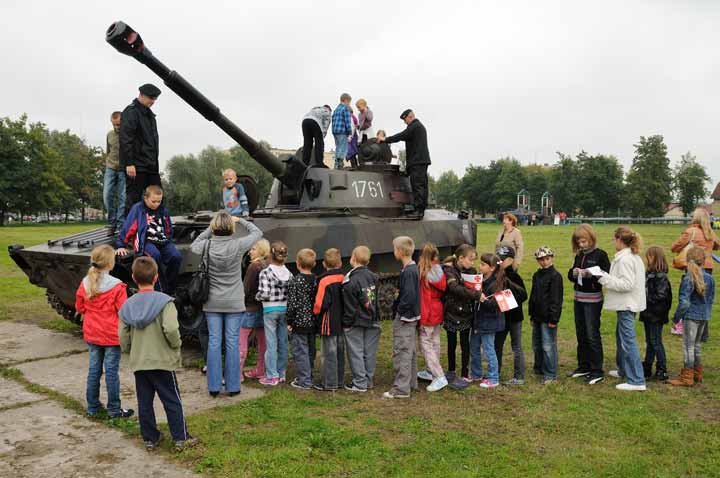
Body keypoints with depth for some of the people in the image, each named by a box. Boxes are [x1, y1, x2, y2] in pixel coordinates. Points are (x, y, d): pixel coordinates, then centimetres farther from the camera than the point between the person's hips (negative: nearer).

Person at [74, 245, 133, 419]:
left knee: (94, 369, 15)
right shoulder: (117, 286, -19)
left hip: (91, 334, 5)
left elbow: (79, 308, 8)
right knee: (111, 371, 3)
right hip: (111, 335, -5)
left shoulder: (85, 283, -3)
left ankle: (92, 407, 25)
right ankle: (114, 409, 12)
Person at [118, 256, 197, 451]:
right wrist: (176, 345, -8)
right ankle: (181, 438, 14)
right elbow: (170, 329, -26)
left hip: (138, 363, 4)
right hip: (162, 361, -4)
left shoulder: (127, 305, 1)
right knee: (172, 402, 7)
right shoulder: (164, 301, -14)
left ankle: (150, 439, 23)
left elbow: (123, 339, 1)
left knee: (144, 402, 14)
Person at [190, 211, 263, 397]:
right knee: (232, 343, 4)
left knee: (214, 342, 6)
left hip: (212, 302, 2)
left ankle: (213, 386, 12)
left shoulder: (207, 245, -8)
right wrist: (240, 220, 14)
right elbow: (257, 232, 4)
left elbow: (193, 245, 16)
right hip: (234, 303, -2)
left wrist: (209, 230, 12)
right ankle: (232, 386, 11)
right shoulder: (238, 245, -12)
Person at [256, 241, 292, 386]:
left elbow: (264, 294, -16)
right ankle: (281, 374, 20)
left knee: (271, 343, 1)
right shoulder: (288, 273, 2)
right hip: (285, 309, 4)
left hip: (270, 310, -4)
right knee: (283, 342, 11)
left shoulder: (265, 272, -12)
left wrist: (256, 296, 3)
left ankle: (272, 376, 6)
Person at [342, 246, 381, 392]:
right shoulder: (374, 277, 3)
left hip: (355, 323, -6)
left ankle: (360, 383, 7)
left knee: (356, 353, 3)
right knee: (369, 352, 13)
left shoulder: (350, 281, -17)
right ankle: (369, 380, 22)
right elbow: (376, 299, 9)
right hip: (372, 321, 6)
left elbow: (349, 306, -15)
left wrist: (346, 323, -7)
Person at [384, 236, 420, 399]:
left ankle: (401, 388, -3)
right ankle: (411, 382, 29)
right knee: (410, 351, 18)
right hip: (411, 317, 10)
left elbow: (409, 296, -25)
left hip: (404, 318, -10)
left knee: (402, 352, -6)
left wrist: (399, 310, -15)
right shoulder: (413, 268, 11)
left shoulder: (408, 272, -20)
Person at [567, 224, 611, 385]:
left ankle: (597, 371, 6)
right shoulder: (579, 255, 10)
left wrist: (590, 274, -26)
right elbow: (570, 275, 14)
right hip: (579, 299, 7)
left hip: (593, 300, -7)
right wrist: (573, 272, -7)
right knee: (581, 335, 13)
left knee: (592, 335, -3)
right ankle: (583, 366, 25)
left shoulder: (600, 254, -9)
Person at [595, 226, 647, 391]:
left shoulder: (624, 259, -19)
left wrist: (605, 278, -19)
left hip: (626, 305, -11)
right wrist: (607, 277, 9)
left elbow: (626, 284, -24)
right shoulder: (634, 257, 12)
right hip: (628, 303, 11)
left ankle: (637, 381, -4)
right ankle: (623, 370, 36)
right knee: (621, 336, 22)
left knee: (628, 341, -7)